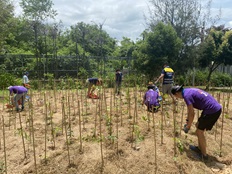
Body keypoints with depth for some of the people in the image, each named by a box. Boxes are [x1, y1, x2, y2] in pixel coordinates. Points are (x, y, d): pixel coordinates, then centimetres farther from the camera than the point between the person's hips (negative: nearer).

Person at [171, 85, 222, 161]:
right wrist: (187, 121, 35)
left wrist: (188, 126, 1)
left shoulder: (187, 95, -15)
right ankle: (200, 148, 33)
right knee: (198, 126, 20)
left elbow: (192, 113, -14)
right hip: (216, 108, 10)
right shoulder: (189, 91, 14)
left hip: (212, 111, -10)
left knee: (199, 132, 2)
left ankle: (204, 155, 16)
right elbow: (190, 109, 26)